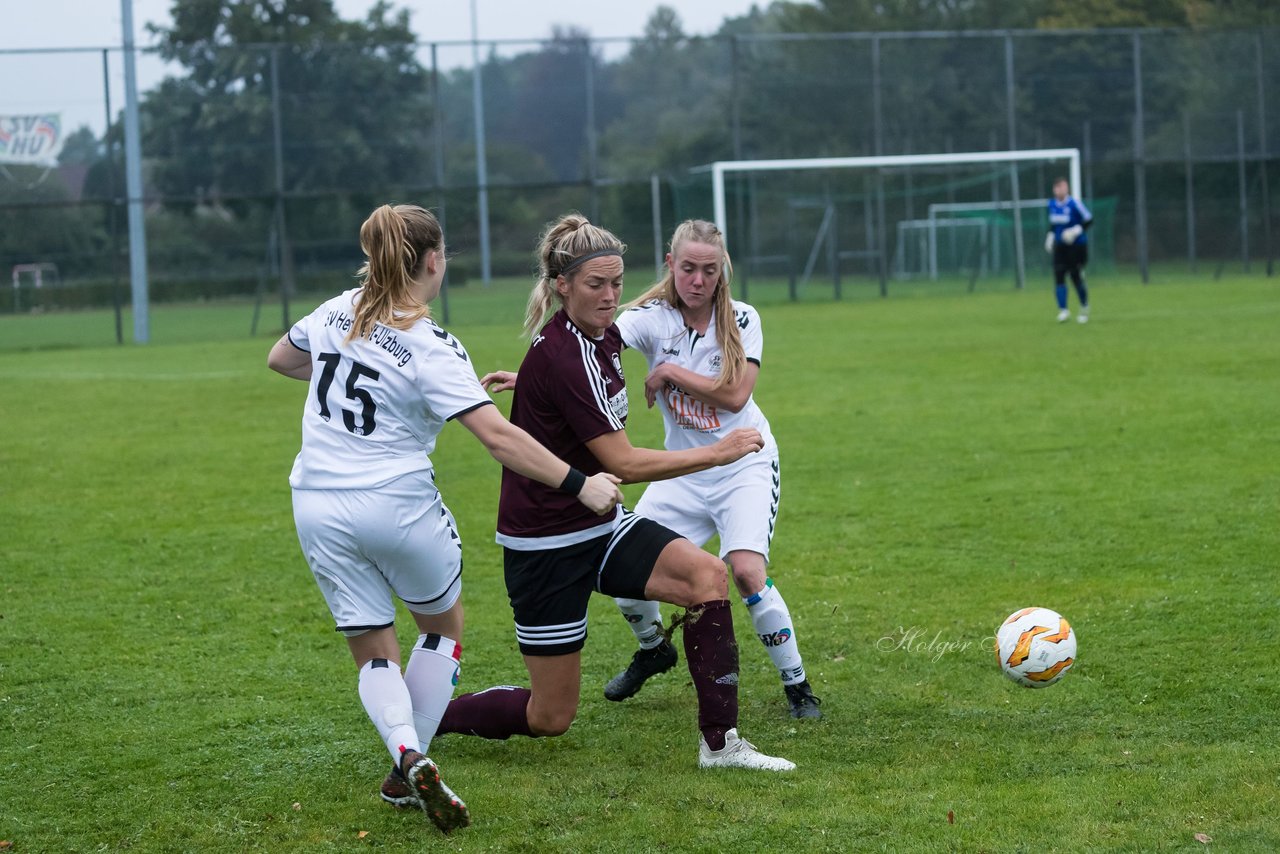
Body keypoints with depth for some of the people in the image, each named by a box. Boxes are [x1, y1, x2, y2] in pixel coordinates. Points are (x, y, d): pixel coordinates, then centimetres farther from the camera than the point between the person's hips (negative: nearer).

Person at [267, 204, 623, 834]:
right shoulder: (431, 350, -15)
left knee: (373, 654, 11)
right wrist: (579, 485, -19)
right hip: (397, 504, -4)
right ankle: (408, 773, 13)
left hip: (318, 506, 4)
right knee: (443, 626, 21)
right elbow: (499, 437, -23)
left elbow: (280, 358, 21)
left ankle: (408, 756, -16)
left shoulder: (337, 312, 0)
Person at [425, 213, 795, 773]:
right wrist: (716, 453, -22)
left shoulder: (605, 337, 3)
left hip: (597, 525, 8)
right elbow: (624, 464, -25)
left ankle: (719, 743, -12)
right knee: (551, 717, 0)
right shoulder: (561, 357, -25)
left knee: (707, 574, -16)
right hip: (546, 546, -8)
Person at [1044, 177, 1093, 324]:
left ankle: (1084, 308, 25)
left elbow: (1088, 220, -9)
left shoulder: (1074, 204, -13)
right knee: (1058, 276, -11)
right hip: (1060, 246, 5)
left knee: (1076, 277, 2)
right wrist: (1050, 236, 9)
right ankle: (1063, 310, -12)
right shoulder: (1052, 205, 5)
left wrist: (1076, 231, -21)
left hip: (1076, 245, -5)